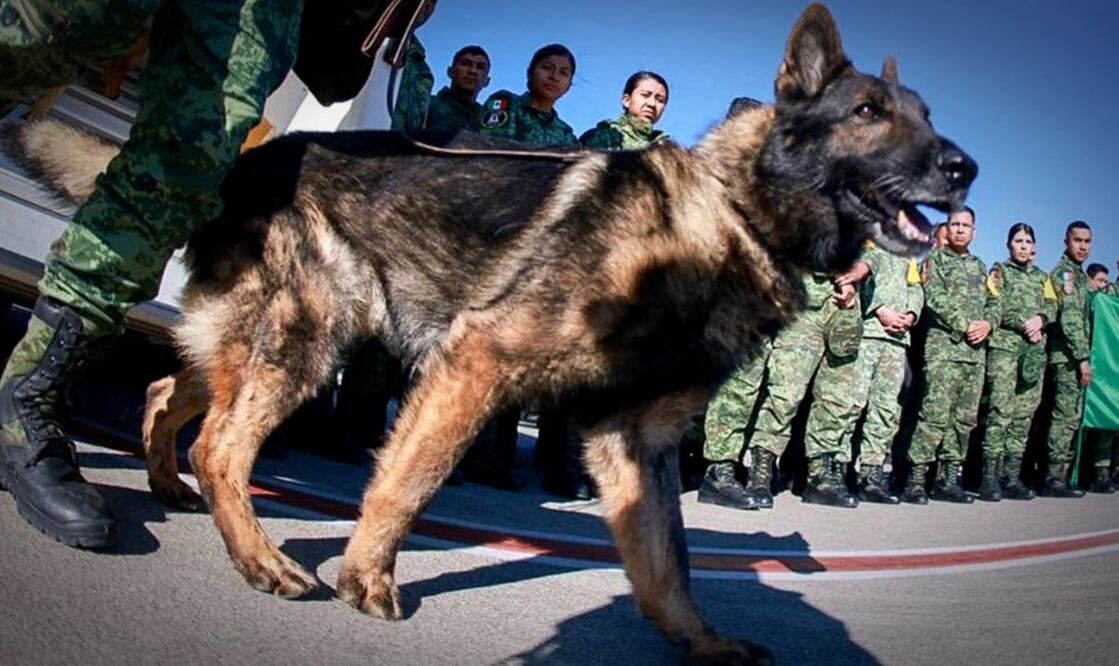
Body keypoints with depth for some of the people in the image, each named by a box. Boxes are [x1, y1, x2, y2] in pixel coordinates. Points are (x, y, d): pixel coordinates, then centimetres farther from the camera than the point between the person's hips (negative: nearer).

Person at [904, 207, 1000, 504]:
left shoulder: (979, 266, 24)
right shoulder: (936, 258, 6)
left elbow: (993, 303, 20)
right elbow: (935, 298, -7)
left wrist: (987, 324, -1)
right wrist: (964, 326, -13)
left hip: (976, 351, 7)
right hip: (944, 346, -6)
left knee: (965, 418, 5)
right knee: (936, 414, -15)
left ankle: (948, 479, 11)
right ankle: (915, 480, -14)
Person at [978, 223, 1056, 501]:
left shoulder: (1041, 277, 24)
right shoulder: (999, 270, 8)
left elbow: (1052, 306, 14)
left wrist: (1040, 319, -7)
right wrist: (1024, 325, -11)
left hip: (1035, 350, 5)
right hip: (1004, 345, -5)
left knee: (1024, 414, 1)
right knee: (1001, 410, -13)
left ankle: (1012, 477, 4)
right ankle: (990, 477, -14)